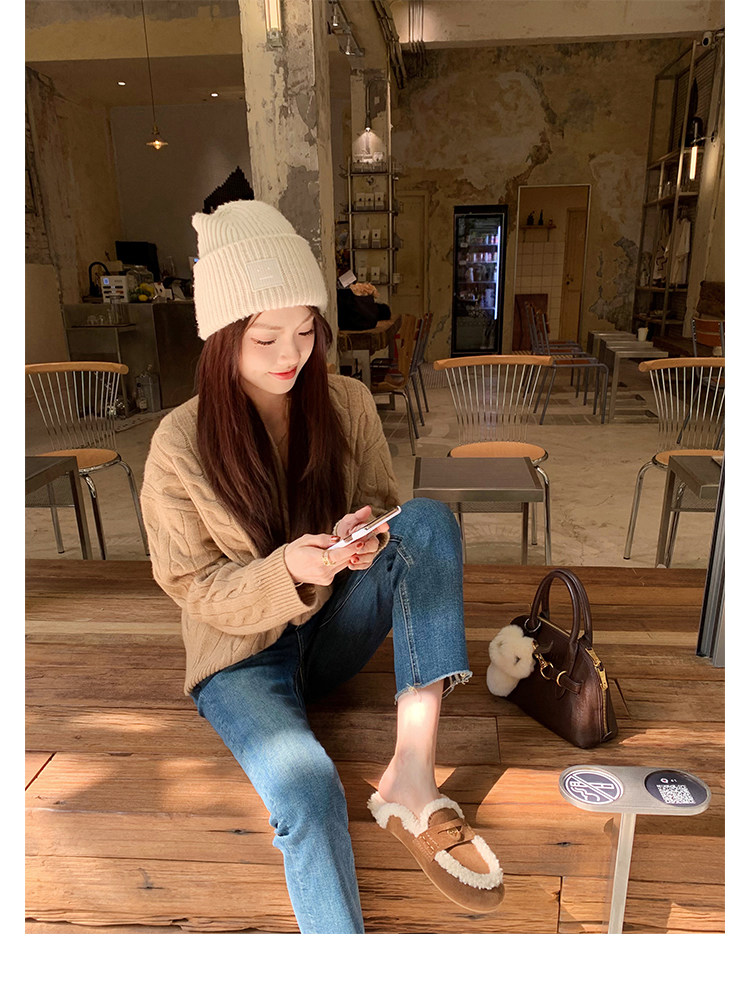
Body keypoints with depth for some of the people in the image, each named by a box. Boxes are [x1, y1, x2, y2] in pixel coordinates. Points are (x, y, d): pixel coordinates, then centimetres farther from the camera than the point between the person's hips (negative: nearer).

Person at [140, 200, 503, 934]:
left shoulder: (347, 404, -5)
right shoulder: (180, 445, -14)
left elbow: (382, 511, 4)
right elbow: (199, 593, -9)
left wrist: (363, 539, -22)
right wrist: (288, 568, -29)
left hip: (335, 626, 4)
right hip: (242, 654, -3)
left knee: (428, 518, -23)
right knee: (305, 786, -32)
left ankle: (411, 780, -28)